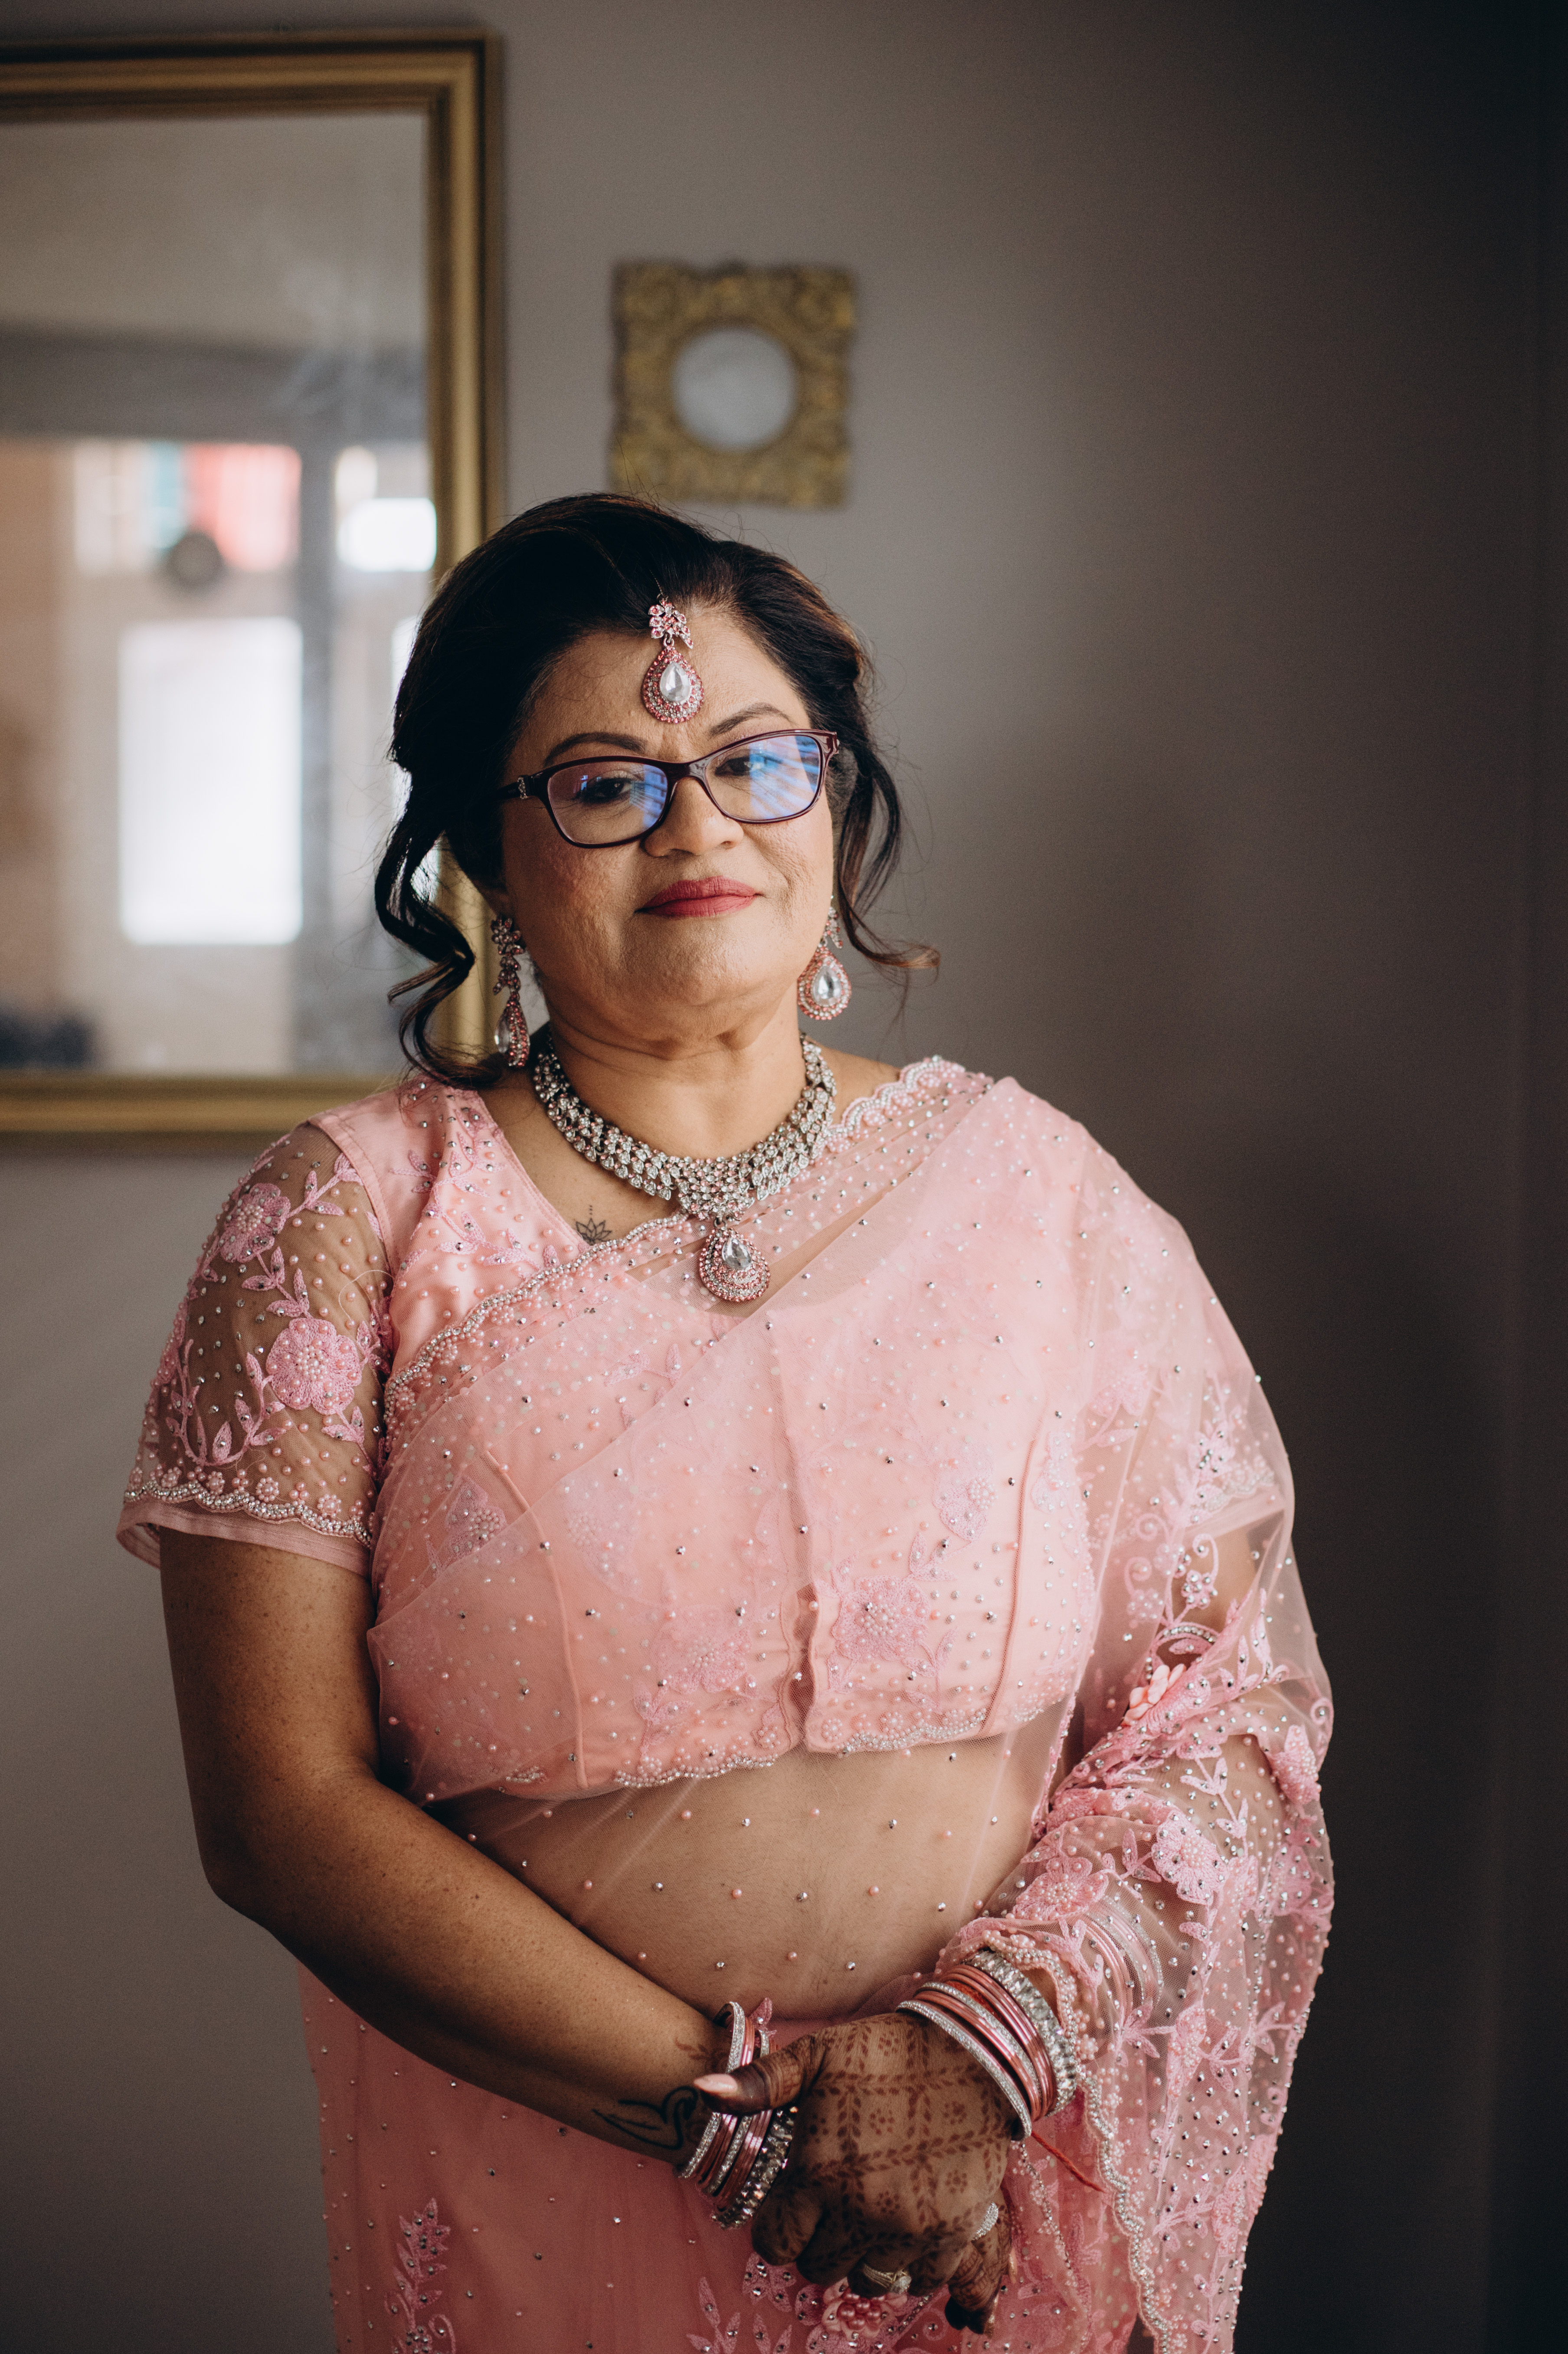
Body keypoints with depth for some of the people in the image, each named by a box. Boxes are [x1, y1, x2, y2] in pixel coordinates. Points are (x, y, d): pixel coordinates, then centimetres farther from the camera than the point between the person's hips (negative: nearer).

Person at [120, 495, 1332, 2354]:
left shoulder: (1039, 1193, -1)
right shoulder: (346, 1226, -7)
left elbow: (1235, 1683, -2)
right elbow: (283, 1810, -11)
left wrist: (996, 2045, -17)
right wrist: (735, 2104, -17)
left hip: (1009, 2202, 2)